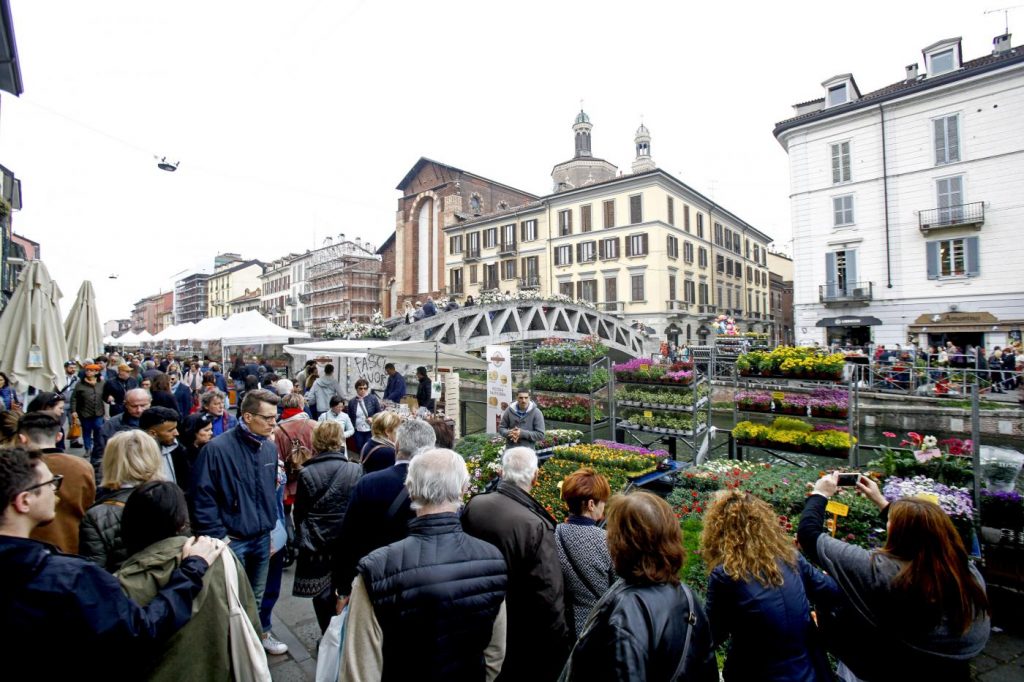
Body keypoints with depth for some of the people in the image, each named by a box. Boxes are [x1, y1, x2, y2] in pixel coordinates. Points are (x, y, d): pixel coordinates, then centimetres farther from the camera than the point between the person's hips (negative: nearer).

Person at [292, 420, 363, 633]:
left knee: (322, 593, 15)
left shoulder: (306, 473, -14)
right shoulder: (356, 470, -13)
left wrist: (302, 537, 15)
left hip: (316, 544, -1)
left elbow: (298, 513, -3)